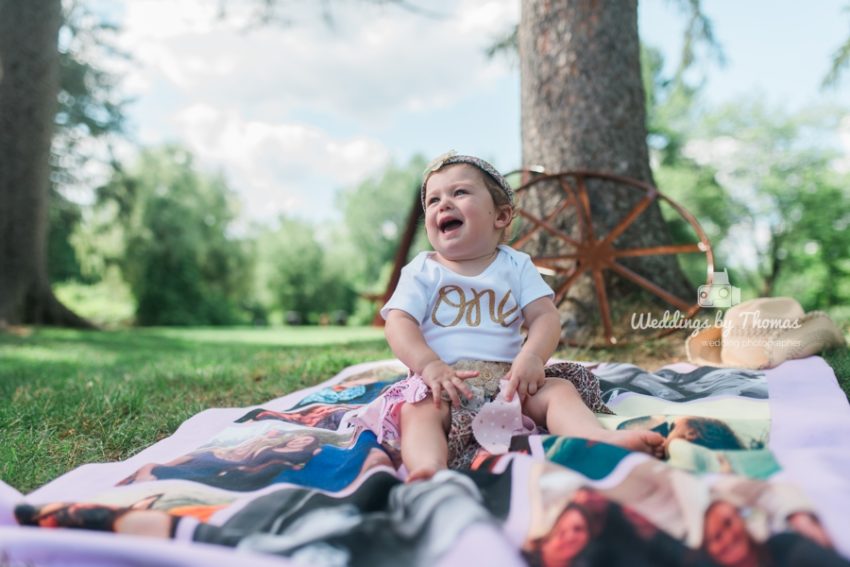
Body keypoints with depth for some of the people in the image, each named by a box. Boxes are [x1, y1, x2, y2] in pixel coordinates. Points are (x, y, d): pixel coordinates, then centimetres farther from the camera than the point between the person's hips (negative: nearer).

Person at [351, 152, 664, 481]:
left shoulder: (517, 266, 14)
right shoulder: (422, 271, 9)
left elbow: (545, 317, 3)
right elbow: (399, 324, -4)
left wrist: (532, 356, -19)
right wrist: (430, 365, -23)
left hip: (507, 379, 3)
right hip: (444, 383, -2)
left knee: (559, 390, -19)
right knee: (418, 410, -32)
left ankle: (604, 440, -39)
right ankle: (429, 471, -56)